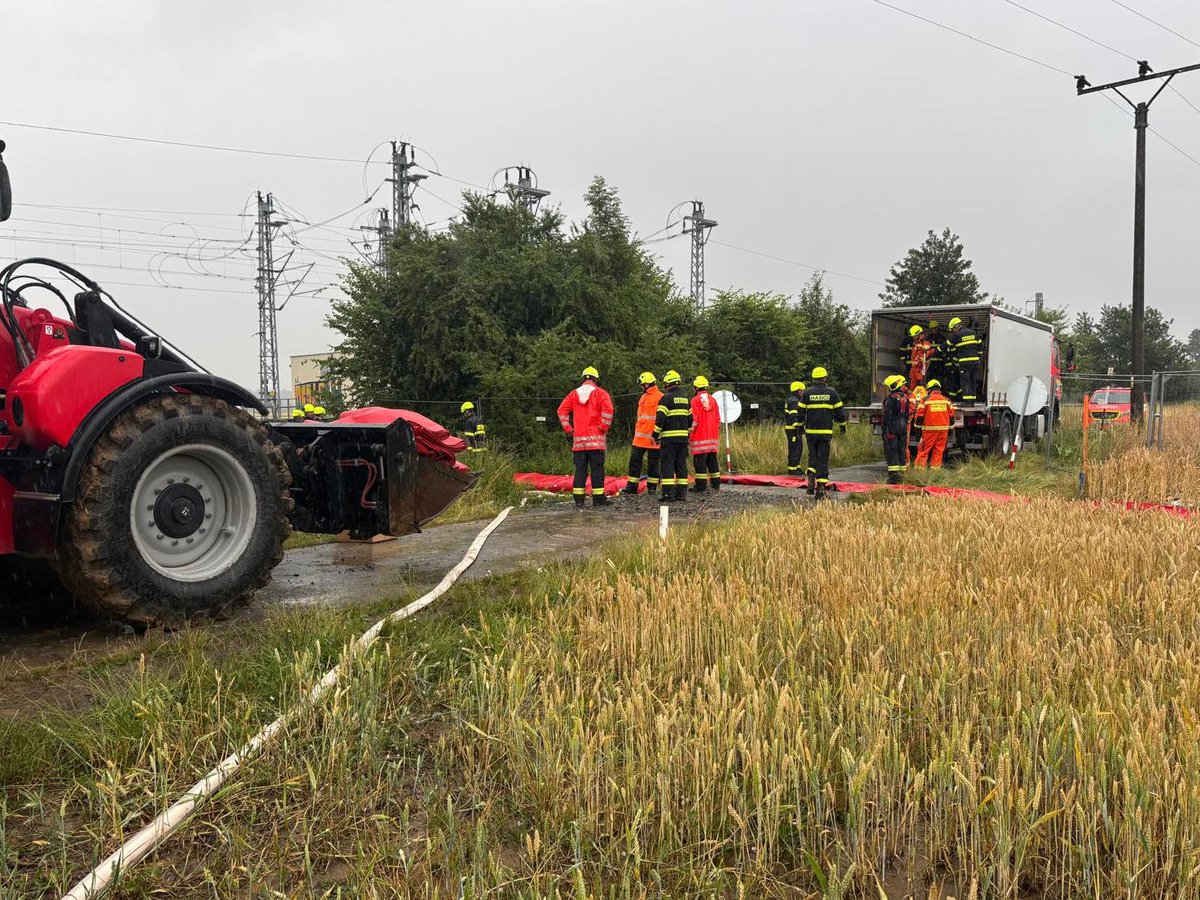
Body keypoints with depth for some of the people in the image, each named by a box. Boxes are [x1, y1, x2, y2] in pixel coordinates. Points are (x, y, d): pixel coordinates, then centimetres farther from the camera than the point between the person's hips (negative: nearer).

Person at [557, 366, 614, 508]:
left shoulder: (574, 394, 12)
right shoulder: (600, 393, 1)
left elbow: (562, 411, 7)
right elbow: (608, 409, -15)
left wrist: (569, 430, 9)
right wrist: (604, 427, -5)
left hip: (578, 439, 4)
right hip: (595, 438, -3)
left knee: (580, 469, 7)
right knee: (597, 469, 0)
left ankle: (579, 499, 6)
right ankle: (598, 498, 0)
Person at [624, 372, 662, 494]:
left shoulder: (660, 397, -9)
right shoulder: (643, 398, 17)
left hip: (653, 437, -7)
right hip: (640, 436, 7)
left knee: (653, 462, 3)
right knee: (634, 460, 5)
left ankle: (652, 486, 11)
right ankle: (632, 486, 10)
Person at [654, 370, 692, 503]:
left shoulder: (666, 398, -9)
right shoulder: (686, 398, 14)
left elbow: (660, 418, -13)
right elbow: (690, 418, 18)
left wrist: (656, 435, -6)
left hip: (669, 437, -6)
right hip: (683, 437, 6)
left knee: (667, 464, -4)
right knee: (681, 465, 10)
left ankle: (668, 493, -8)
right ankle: (682, 493, 10)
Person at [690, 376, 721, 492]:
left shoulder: (695, 401, -9)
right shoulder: (713, 400, 10)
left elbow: (694, 420, -13)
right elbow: (718, 419, 14)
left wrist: (689, 433, -4)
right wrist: (717, 435, 21)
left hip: (699, 438, -6)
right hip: (713, 437, 6)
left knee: (700, 461, -5)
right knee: (712, 460, 12)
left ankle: (701, 487, -6)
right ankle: (716, 485, 15)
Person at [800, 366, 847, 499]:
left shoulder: (807, 392, 1)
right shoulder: (831, 392, 1)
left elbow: (801, 411, 3)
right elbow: (839, 410, 4)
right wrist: (843, 425, 18)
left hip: (810, 430, 1)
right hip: (826, 431, -1)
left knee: (813, 455, 15)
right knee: (823, 458, 2)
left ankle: (811, 476, -8)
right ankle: (821, 485, -2)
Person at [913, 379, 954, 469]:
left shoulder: (925, 400, -4)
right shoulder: (947, 400, 7)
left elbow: (920, 415, -4)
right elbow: (951, 416, 10)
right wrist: (950, 427, 18)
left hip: (929, 429, -3)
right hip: (943, 429, 3)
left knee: (924, 450, 0)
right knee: (939, 450, 8)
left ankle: (919, 467, -2)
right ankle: (936, 467, 9)